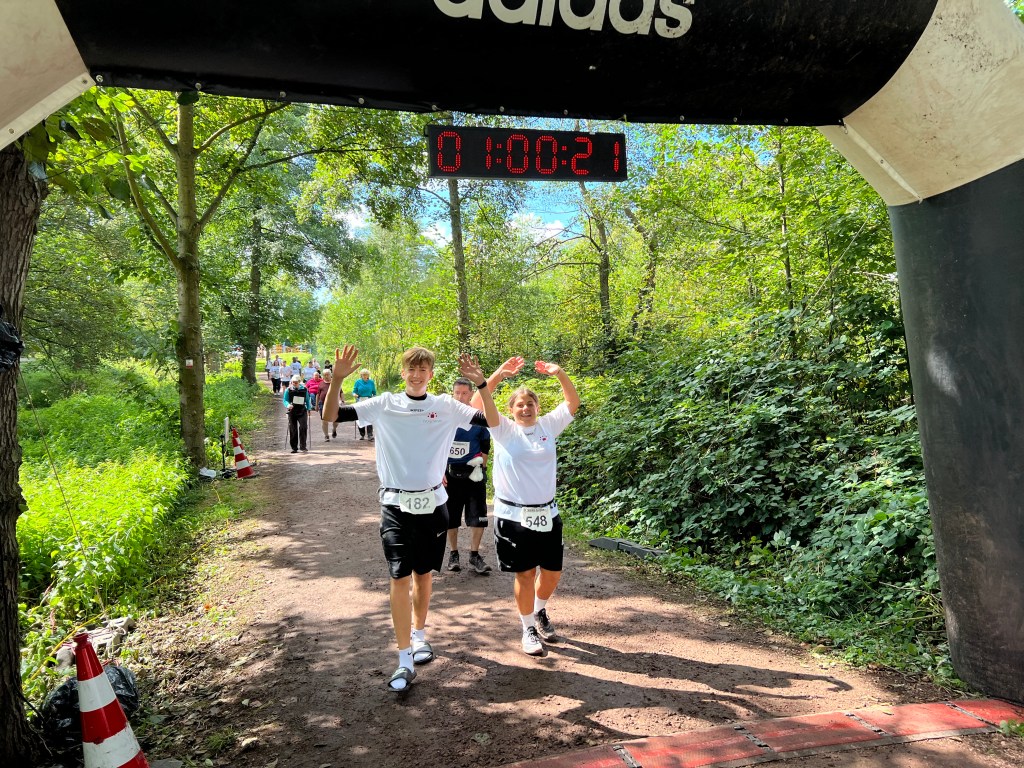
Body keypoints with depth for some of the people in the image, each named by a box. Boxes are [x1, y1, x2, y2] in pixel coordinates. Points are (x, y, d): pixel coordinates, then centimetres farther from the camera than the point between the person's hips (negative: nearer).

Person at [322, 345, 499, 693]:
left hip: (433, 503, 2)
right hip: (396, 505, -1)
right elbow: (332, 415, -6)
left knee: (424, 575, 15)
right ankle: (405, 661, 2)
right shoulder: (384, 404, -2)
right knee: (400, 578, -6)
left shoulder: (445, 406, 0)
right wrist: (337, 379, -22)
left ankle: (419, 635, 38)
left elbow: (492, 422, -6)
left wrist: (482, 385, -20)